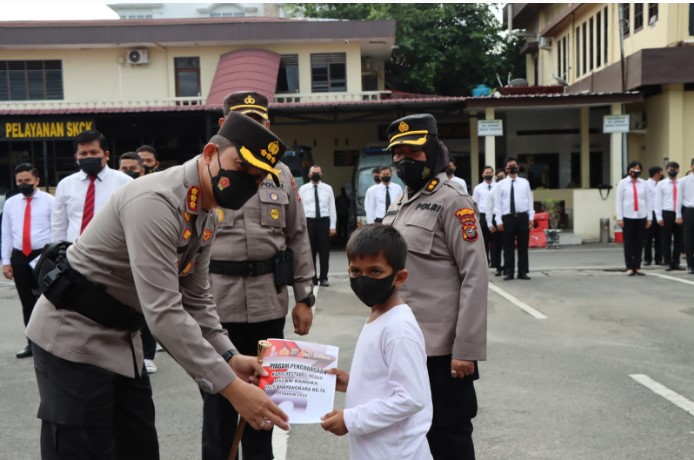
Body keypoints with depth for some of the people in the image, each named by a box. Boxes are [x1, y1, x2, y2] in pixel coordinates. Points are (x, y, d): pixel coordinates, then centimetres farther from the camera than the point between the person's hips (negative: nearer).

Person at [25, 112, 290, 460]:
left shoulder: (205, 218, 1)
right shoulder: (156, 202, -29)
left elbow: (195, 300, 8)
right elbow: (163, 313, -35)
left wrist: (230, 358, -6)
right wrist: (231, 387, -34)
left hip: (120, 339, 9)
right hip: (74, 336, -9)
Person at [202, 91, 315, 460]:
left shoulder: (281, 174, 8)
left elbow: (297, 237, 9)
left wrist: (303, 297, 6)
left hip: (270, 301, 3)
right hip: (217, 301, -2)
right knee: (219, 391, 6)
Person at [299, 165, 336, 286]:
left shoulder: (328, 188, 4)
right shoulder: (303, 189, 3)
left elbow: (332, 207, 3)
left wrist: (332, 225, -1)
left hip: (324, 221, 0)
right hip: (309, 221, 0)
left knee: (324, 250, 4)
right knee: (310, 251, 6)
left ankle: (323, 278, 13)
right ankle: (312, 278, 15)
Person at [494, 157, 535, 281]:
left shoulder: (525, 182, 9)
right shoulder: (501, 184, 4)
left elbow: (530, 200, 8)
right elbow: (498, 203, 1)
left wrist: (531, 217, 1)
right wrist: (499, 220, -5)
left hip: (523, 216, 1)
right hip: (508, 217, -1)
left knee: (523, 246, 6)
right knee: (508, 247, 2)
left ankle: (523, 272, 13)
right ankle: (508, 272, 9)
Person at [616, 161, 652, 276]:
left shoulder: (644, 183, 7)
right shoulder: (623, 183, 2)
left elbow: (648, 200, 7)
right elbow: (619, 201, -1)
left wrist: (649, 217, 3)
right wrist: (619, 218, -6)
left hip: (641, 216, 2)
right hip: (628, 217, -2)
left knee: (639, 243, 4)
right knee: (628, 243, 3)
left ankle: (637, 267, 12)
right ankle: (629, 267, 9)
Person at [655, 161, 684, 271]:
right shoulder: (661, 184, 3)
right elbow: (658, 201, 0)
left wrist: (680, 216, -5)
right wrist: (659, 217, -6)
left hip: (679, 215, 1)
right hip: (666, 214, -1)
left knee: (679, 239, 6)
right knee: (666, 240, 3)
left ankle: (676, 262, 16)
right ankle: (667, 263, 11)